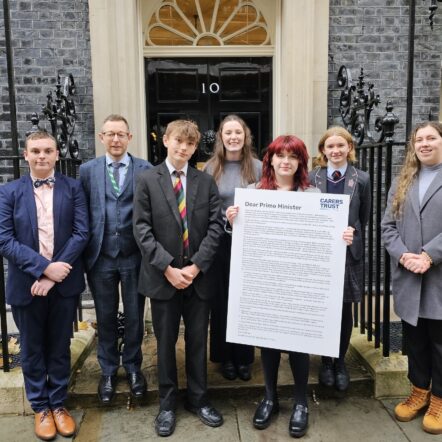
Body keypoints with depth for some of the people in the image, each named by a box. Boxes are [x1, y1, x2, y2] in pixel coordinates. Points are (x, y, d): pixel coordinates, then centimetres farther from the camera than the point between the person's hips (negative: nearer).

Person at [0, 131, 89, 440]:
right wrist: (44, 267, -19)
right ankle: (40, 408, 33)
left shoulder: (73, 188, 0)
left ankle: (58, 404, 33)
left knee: (60, 347, 14)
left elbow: (81, 233, -7)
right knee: (32, 349, 14)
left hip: (64, 282, 0)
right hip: (26, 284, 0)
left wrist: (52, 276, -15)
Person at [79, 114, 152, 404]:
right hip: (101, 256, 1)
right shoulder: (87, 170, 4)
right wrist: (83, 251, -1)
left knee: (135, 316, 12)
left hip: (134, 255, -1)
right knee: (105, 317, 14)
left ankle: (133, 367, 33)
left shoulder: (145, 169, -2)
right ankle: (108, 371, 33)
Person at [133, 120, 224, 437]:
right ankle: (168, 404, 28)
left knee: (198, 341, 13)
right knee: (166, 342, 11)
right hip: (163, 276, -1)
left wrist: (196, 266, -11)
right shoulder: (148, 180, 0)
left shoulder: (206, 182, 4)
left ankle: (198, 399, 31)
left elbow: (215, 227, -1)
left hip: (198, 276, 1)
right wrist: (167, 267, -14)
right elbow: (142, 230, -6)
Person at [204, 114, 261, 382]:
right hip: (219, 241, 0)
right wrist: (223, 218, -12)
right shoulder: (211, 168, 1)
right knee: (221, 299, 8)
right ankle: (226, 357, 24)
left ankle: (245, 358, 24)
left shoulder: (258, 167, 0)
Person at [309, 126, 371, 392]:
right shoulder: (312, 178, -1)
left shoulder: (362, 180, 1)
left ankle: (341, 362, 27)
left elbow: (364, 220, 6)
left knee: (345, 310, 9)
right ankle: (326, 361, 25)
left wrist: (353, 241, 3)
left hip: (349, 253, 1)